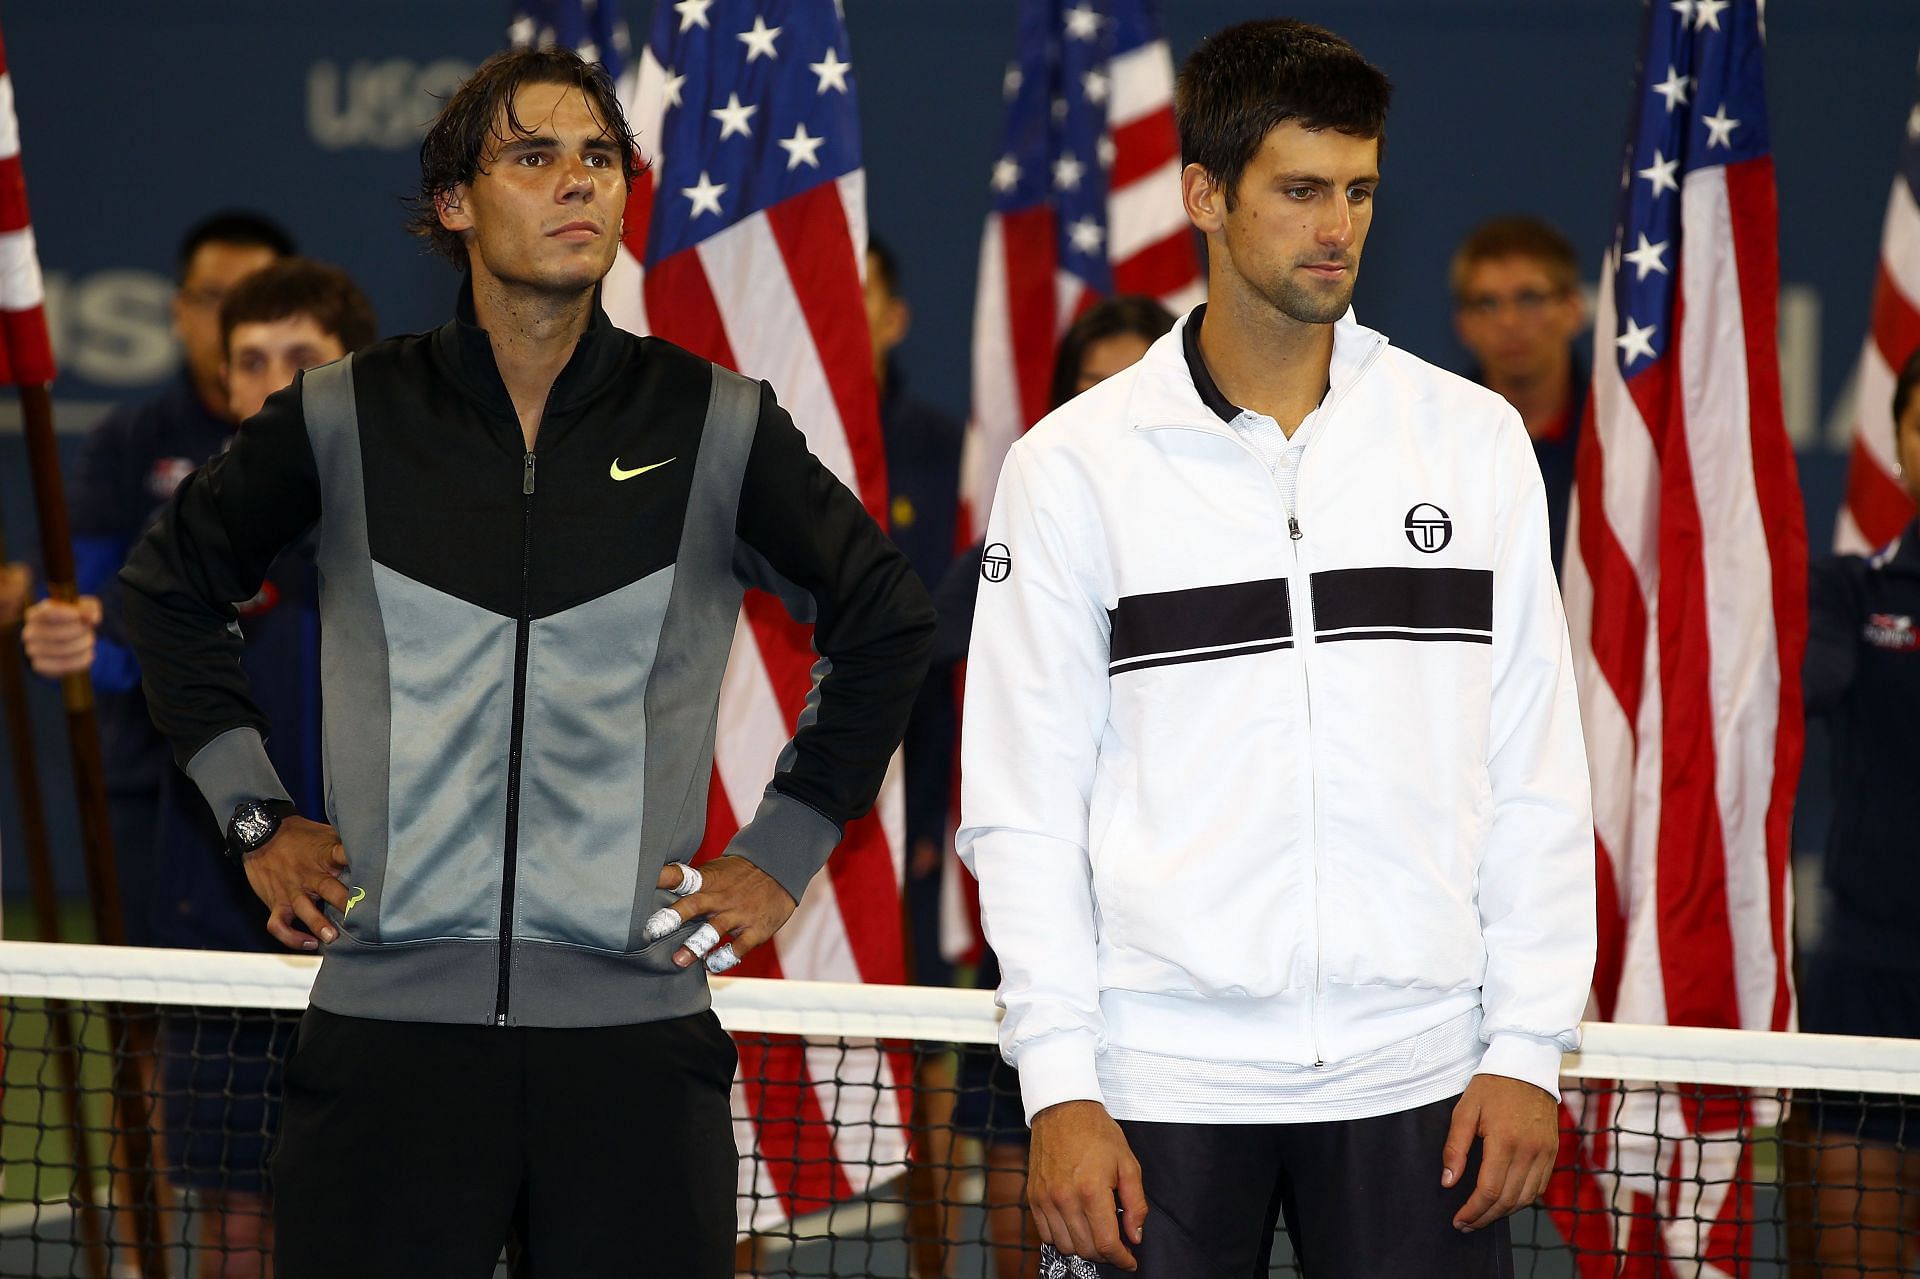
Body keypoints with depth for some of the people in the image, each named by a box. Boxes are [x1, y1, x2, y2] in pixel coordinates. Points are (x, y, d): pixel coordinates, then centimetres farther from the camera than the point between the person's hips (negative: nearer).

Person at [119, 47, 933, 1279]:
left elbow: (887, 619, 17)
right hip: (389, 1026, 0)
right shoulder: (346, 418, 5)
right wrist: (255, 819, 14)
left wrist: (785, 851, 12)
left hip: (635, 1033, 0)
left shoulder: (718, 427, 4)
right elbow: (172, 586, 20)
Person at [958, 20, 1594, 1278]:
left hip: (1419, 1081, 1)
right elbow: (1023, 803, 1)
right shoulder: (1071, 467, 2)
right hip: (1163, 1085, -1)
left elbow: (1538, 777, 8)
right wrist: (1058, 1087, -6)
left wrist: (1529, 1045, 0)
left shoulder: (1476, 441, 7)